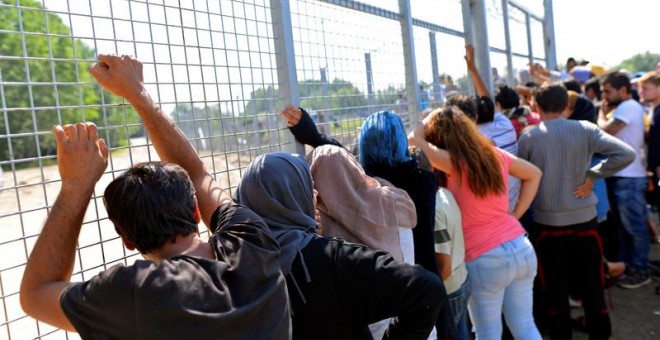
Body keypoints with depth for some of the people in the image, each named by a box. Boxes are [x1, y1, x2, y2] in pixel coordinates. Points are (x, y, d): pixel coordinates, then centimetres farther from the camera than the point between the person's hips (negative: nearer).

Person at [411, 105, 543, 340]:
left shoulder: (455, 162, -13)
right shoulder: (495, 154, 6)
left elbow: (415, 138, -11)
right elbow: (534, 174, 19)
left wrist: (430, 119, 7)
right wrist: (515, 214, 14)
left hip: (485, 259, -6)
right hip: (521, 248, 6)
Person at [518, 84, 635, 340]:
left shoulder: (528, 138, -7)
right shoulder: (585, 129, -5)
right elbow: (626, 154, -11)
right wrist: (591, 175, -5)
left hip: (548, 222, -1)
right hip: (585, 218, 2)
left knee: (555, 288, 11)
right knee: (592, 284, 16)